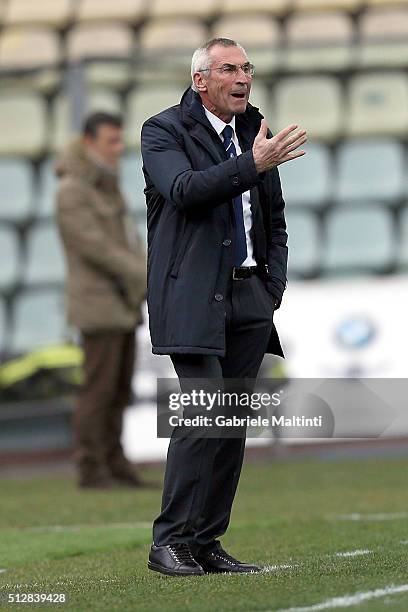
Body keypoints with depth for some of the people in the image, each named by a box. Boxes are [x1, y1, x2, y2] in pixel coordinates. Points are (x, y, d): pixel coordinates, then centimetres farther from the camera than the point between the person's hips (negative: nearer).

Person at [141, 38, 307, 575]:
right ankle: (170, 542, -10)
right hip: (194, 297, -6)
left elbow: (275, 222, 24)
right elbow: (183, 189, -22)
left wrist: (274, 287, 11)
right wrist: (253, 164, -29)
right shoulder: (163, 131, -2)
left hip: (250, 298, 6)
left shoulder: (254, 131, 16)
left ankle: (207, 543, 9)